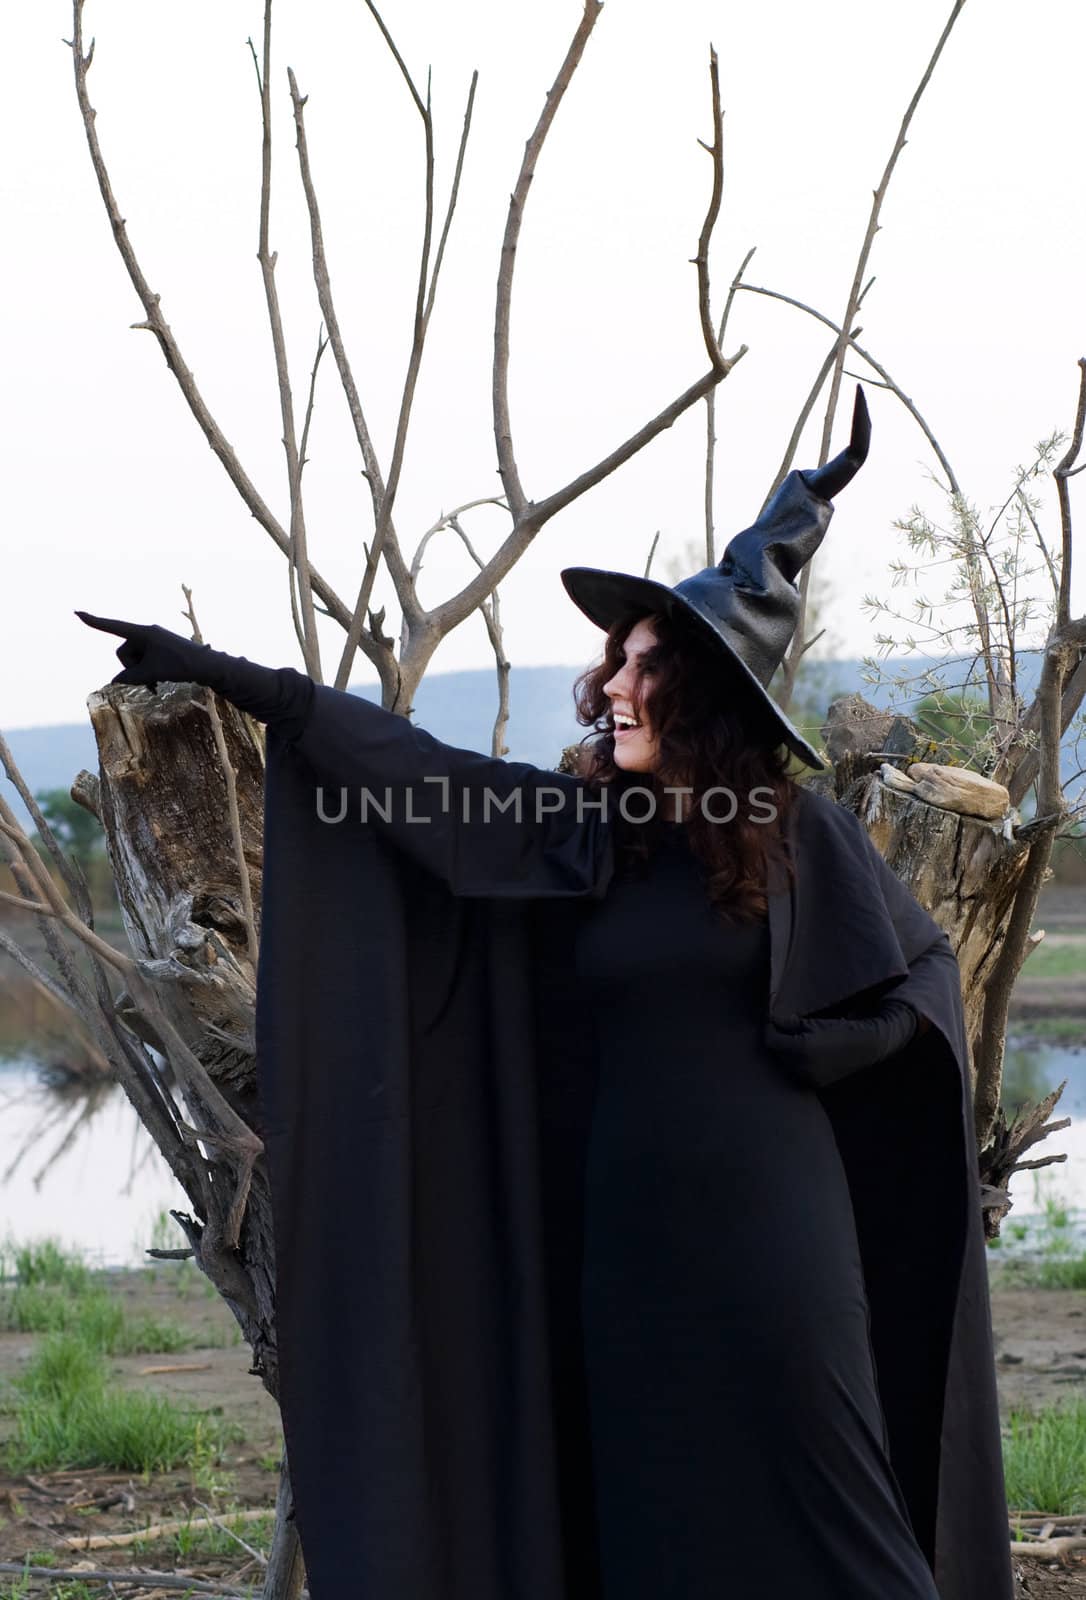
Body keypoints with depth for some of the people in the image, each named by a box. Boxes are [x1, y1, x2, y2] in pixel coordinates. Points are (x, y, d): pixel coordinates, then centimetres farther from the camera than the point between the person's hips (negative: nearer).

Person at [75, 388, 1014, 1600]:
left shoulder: (794, 830, -2)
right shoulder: (584, 830, 5)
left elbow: (921, 966, 10)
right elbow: (409, 765, 3)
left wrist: (816, 1049, -6)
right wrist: (223, 674, 0)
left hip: (764, 1219, -4)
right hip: (626, 1227, 4)